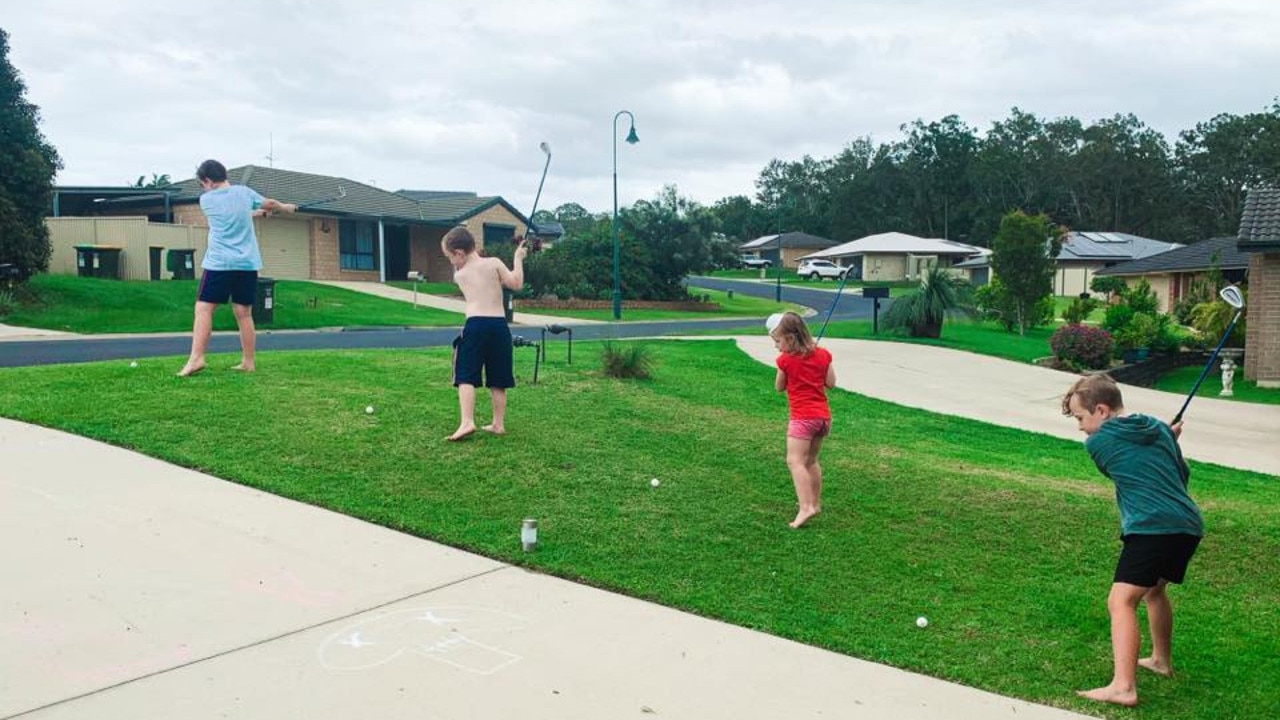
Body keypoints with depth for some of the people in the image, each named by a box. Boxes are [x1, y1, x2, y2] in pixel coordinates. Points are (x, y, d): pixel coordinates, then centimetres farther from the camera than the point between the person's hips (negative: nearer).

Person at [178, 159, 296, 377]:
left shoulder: (206, 200, 2)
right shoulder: (244, 192, 6)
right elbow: (269, 204, 23)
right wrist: (286, 207, 43)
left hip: (218, 263, -3)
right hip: (247, 263, 3)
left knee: (204, 308, -3)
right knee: (244, 313, 6)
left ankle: (196, 358, -15)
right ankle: (248, 363, 9)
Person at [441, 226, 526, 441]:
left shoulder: (459, 275, 9)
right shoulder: (493, 263, 4)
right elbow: (516, 284, 0)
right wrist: (518, 258, 10)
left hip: (475, 325, -2)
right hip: (499, 325, 2)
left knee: (466, 376, -2)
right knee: (497, 380, 12)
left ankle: (467, 422, -19)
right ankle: (498, 424, 18)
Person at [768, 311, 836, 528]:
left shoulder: (786, 360, -9)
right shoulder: (822, 354, 5)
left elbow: (779, 387, 4)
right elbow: (831, 382, 10)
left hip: (802, 417, -7)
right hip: (823, 415, 7)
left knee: (795, 461, -14)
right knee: (811, 461, 21)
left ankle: (806, 507, -28)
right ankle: (815, 502, 31)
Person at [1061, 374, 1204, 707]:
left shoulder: (1097, 442, -2)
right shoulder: (1160, 428, 15)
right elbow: (1183, 475, 23)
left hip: (1153, 527, -8)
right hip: (1189, 524, 8)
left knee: (1121, 602, -13)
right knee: (1154, 589, 30)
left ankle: (1123, 687, -25)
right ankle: (1161, 660, 45)